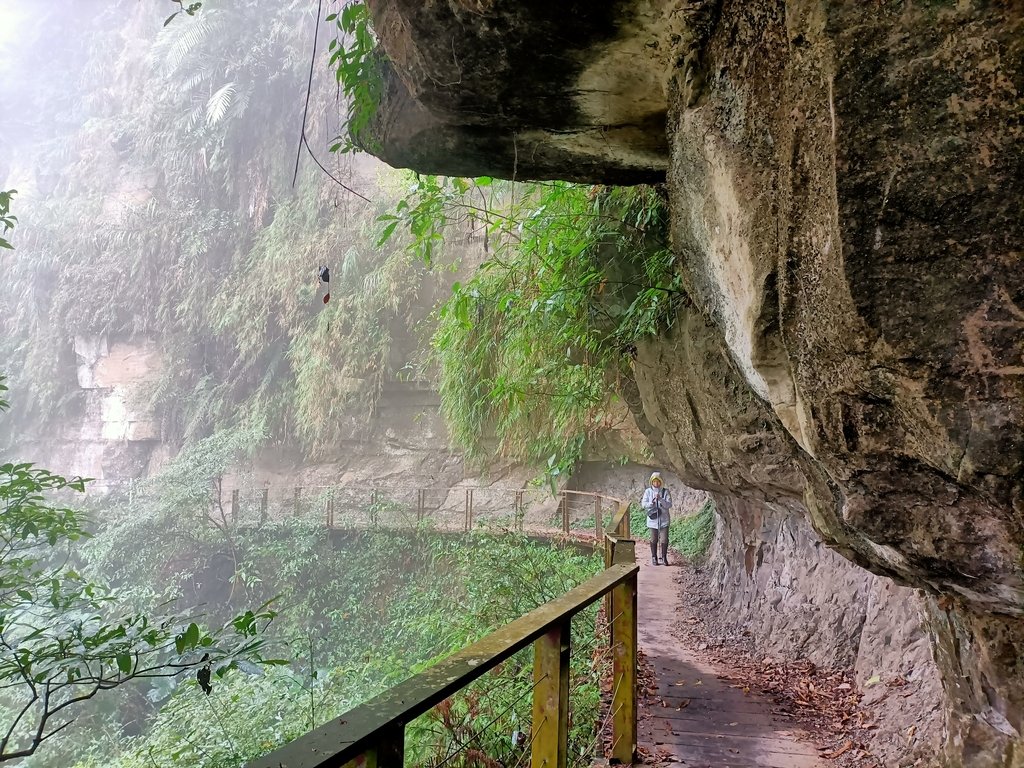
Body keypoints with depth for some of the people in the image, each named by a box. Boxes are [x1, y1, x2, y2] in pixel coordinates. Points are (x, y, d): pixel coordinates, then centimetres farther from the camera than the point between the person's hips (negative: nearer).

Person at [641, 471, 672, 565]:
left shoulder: (665, 491, 0)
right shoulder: (648, 491, 2)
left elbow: (669, 505, -7)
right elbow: (643, 504, -1)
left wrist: (660, 499, -22)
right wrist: (651, 503, -19)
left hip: (664, 519, 0)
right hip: (653, 519, 1)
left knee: (664, 540, -2)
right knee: (654, 540, 6)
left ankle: (664, 558, 11)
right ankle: (654, 558, 17)